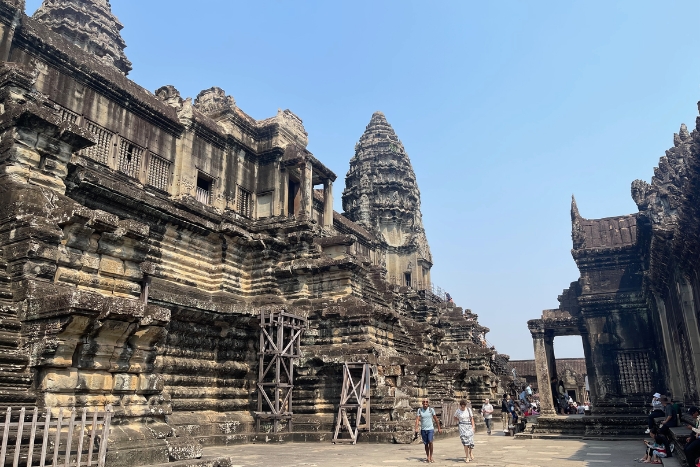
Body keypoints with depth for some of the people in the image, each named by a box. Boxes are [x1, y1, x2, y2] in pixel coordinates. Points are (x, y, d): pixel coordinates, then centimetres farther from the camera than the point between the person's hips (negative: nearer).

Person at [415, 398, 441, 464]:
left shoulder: (431, 409, -4)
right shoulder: (419, 410, -1)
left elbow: (436, 419, 3)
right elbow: (417, 419, -7)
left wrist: (439, 428, 6)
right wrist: (416, 428, -19)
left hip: (430, 429, -2)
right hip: (423, 430, 2)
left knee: (430, 442, -19)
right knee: (426, 444, 9)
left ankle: (431, 457, -6)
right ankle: (428, 458, 23)